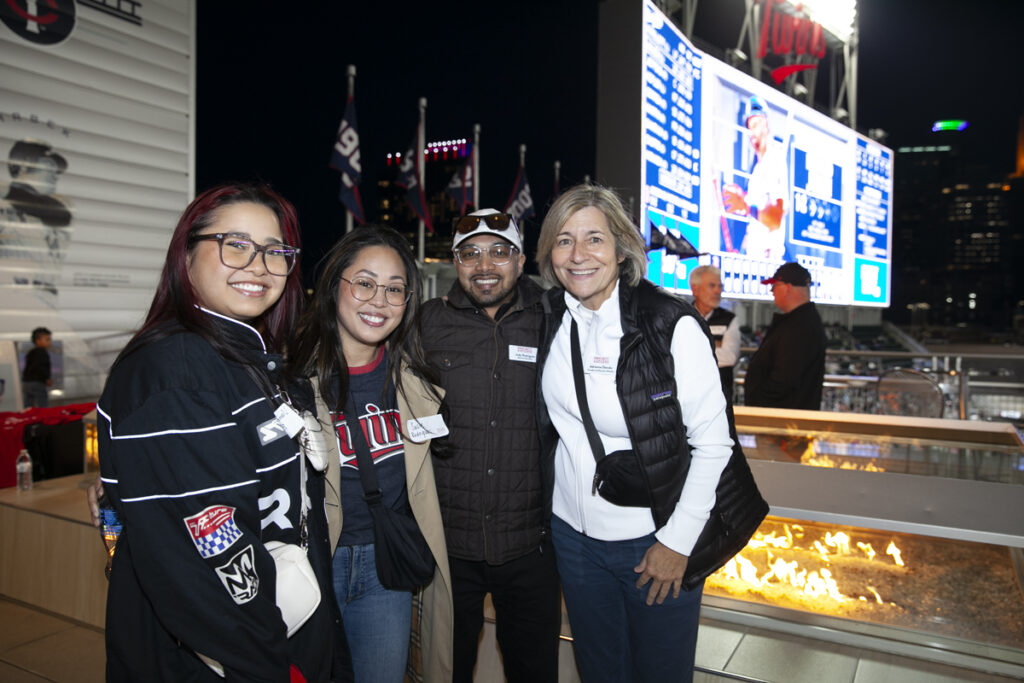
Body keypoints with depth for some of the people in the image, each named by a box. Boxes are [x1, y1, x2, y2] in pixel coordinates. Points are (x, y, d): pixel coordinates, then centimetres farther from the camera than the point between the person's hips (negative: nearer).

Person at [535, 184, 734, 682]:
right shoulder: (548, 320, -3)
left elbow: (713, 444, -13)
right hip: (573, 534, 4)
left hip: (656, 542, -4)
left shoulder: (673, 325, -17)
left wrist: (677, 542, -12)